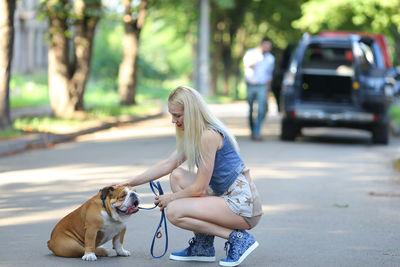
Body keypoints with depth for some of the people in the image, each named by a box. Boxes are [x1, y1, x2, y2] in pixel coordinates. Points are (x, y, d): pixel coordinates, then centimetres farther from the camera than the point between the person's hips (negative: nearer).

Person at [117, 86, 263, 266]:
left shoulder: (209, 136, -18)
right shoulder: (194, 134, 12)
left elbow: (199, 188, -16)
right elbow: (167, 165, 19)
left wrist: (171, 198, 1)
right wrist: (128, 184, 18)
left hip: (242, 205, -10)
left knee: (173, 212, -16)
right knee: (177, 176, 11)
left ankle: (238, 239, -10)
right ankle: (202, 246, 10)